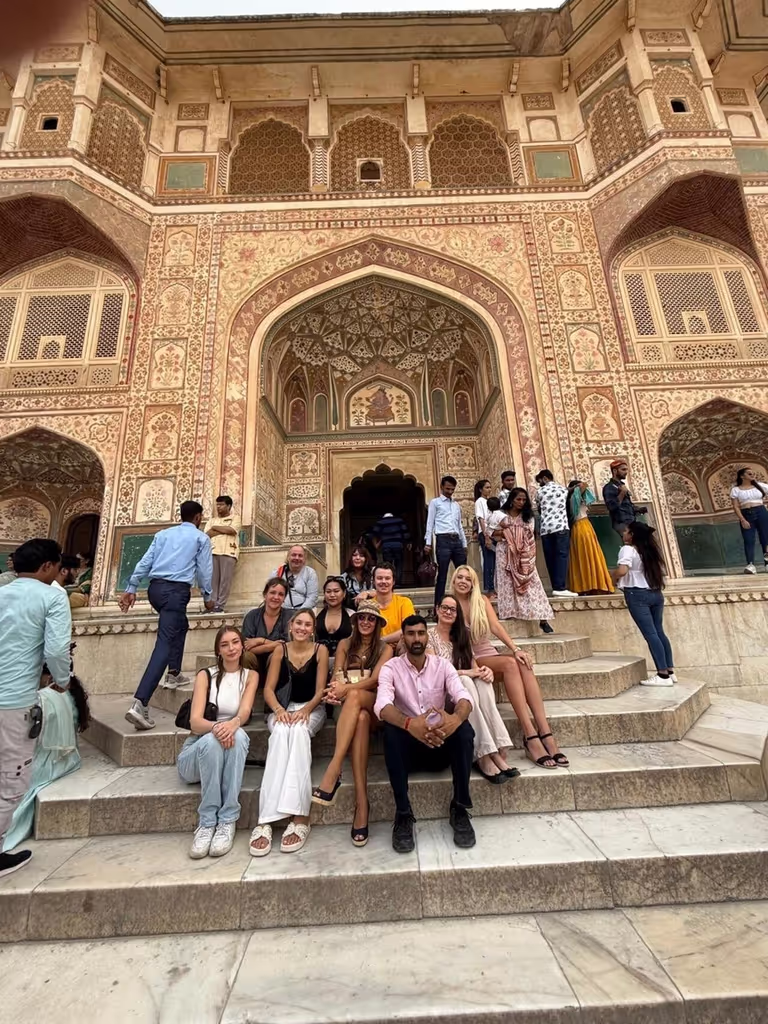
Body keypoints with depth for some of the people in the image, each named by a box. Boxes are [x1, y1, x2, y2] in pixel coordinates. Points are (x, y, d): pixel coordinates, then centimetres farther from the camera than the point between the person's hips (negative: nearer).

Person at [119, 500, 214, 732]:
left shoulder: (163, 534, 19)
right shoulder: (201, 538, 6)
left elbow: (145, 562, 13)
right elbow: (205, 569, 5)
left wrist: (131, 588, 13)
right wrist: (207, 595, 17)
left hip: (155, 587, 7)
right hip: (177, 590, -7)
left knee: (181, 626, 29)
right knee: (164, 643, -11)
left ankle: (174, 674, 35)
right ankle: (139, 703, -21)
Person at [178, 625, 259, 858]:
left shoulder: (250, 676, 2)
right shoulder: (205, 676, -2)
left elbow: (245, 712, -14)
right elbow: (195, 722, -13)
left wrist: (233, 724, -40)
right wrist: (216, 727, -37)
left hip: (230, 756, 1)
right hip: (198, 751, -1)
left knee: (238, 735, -34)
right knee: (212, 740, -36)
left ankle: (227, 822, -30)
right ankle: (206, 823, -27)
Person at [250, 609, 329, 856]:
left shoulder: (320, 650, -1)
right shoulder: (280, 650, 2)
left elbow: (320, 691, -4)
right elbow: (269, 689, -1)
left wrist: (306, 710, -22)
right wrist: (278, 709, -20)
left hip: (311, 709, -1)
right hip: (283, 708, 1)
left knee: (299, 730, -35)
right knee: (281, 732, -34)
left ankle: (300, 817, -38)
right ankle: (266, 820, -38)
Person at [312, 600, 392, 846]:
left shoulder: (385, 648, 11)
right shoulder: (345, 644, 17)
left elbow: (374, 680, -5)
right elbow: (336, 678, 6)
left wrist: (347, 689, -22)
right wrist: (336, 689, -20)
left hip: (374, 703, -1)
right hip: (348, 706, 1)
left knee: (354, 698, -39)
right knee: (360, 718, -38)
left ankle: (333, 772, -46)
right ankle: (361, 802, -43)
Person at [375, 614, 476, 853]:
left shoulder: (443, 665, 0)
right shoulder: (391, 668, -6)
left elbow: (463, 697, -17)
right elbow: (382, 705, -24)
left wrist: (456, 717, -42)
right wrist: (410, 724, -45)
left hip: (441, 745, 2)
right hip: (408, 746, -1)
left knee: (463, 727, -28)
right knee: (391, 731, -33)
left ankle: (460, 809, -11)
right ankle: (403, 814, -18)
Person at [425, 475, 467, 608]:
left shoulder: (457, 505, 22)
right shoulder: (435, 502, 6)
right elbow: (430, 523, -1)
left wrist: (464, 544, 17)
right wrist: (428, 543, -10)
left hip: (457, 541, 6)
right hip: (443, 540, -6)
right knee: (442, 575, -4)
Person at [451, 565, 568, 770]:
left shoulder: (482, 600, 7)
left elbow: (496, 626, -6)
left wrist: (515, 648, -23)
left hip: (492, 655, 4)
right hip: (471, 660, -4)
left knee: (523, 663, -28)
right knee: (510, 663, -32)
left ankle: (545, 733, -33)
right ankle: (530, 736, -34)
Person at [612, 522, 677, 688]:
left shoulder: (628, 550, -10)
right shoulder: (651, 550, 14)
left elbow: (622, 570, -24)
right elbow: (660, 570, 19)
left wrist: (614, 577, -6)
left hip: (637, 594, -8)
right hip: (656, 593, 8)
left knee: (650, 634, -6)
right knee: (659, 632, 13)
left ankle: (663, 675, -4)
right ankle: (670, 671, 18)